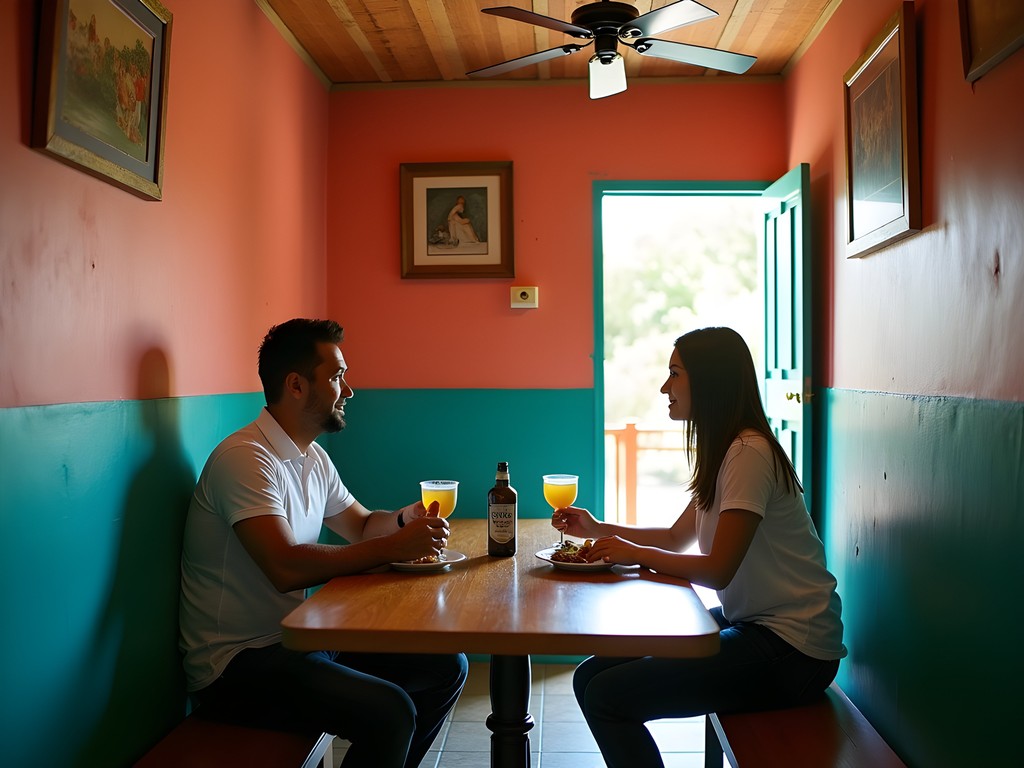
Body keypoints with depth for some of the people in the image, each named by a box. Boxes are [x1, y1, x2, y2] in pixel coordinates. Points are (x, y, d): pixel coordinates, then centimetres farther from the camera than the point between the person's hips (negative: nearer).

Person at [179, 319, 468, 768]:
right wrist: (392, 548, -23)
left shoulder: (313, 458, 11)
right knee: (390, 712, -28)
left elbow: (360, 525, 22)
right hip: (237, 663, -9)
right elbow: (286, 568, -28)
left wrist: (404, 520, 0)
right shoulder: (245, 457, -19)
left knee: (446, 668, 4)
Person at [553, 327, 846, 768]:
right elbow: (677, 538, 20)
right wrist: (599, 529, 12)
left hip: (792, 650, -9)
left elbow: (716, 571, -20)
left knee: (606, 696, -18)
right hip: (750, 625, 9)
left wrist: (635, 554, -9)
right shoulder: (722, 453, 13)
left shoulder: (750, 453, -19)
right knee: (590, 678, 1)